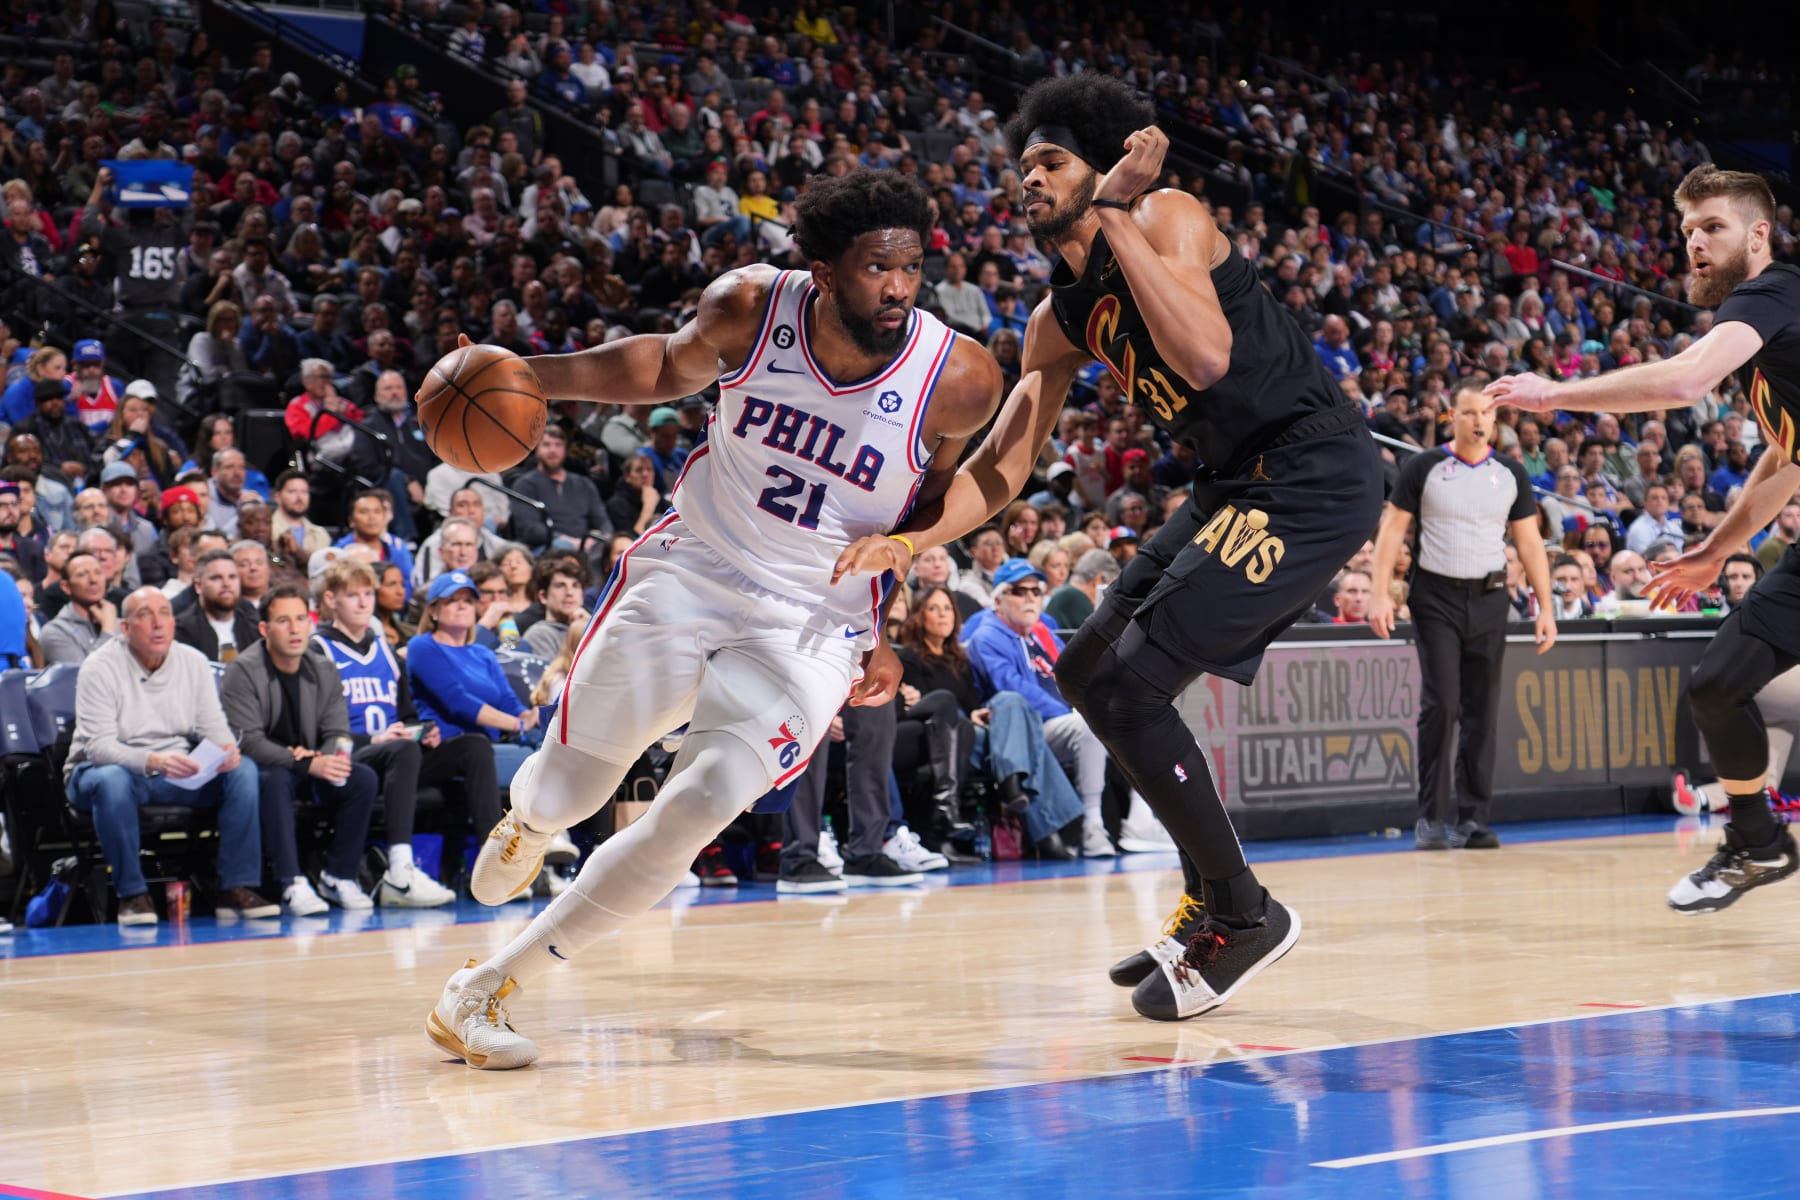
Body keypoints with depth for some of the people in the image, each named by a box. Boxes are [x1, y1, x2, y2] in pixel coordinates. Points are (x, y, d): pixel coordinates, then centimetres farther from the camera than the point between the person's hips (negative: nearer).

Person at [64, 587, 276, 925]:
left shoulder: (193, 662, 4)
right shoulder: (100, 668, -12)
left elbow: (213, 725, 2)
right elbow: (98, 745, -22)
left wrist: (227, 749, -24)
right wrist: (153, 761, -39)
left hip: (176, 776, 5)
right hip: (110, 768, -4)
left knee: (243, 770, -18)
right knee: (111, 780, -40)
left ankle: (238, 888, -19)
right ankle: (132, 893, -27)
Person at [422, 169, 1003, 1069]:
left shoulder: (959, 380, -18)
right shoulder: (750, 307, -15)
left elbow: (948, 506, 2)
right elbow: (671, 365, 7)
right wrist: (528, 375, -7)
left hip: (810, 625, -2)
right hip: (688, 573, 2)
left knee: (700, 806, -22)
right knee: (562, 794, 10)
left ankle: (487, 991, -9)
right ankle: (527, 822, 53)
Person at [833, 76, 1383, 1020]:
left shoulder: (1166, 216, -12)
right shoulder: (1060, 321, 13)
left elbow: (1204, 356, -30)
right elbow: (1001, 466, 10)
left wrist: (1115, 214, -24)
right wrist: (909, 540, -7)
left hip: (1315, 473, -10)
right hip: (1237, 485, 10)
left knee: (1127, 685, -15)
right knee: (1087, 673, 15)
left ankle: (1245, 916, -1)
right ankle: (1211, 899, 23)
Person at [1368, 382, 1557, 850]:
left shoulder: (1512, 474, 7)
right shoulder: (1424, 467, -1)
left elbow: (1530, 542, 9)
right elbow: (1392, 530, -1)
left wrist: (1546, 608, 3)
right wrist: (1380, 594, -11)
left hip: (1489, 600, 3)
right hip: (1436, 597, -3)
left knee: (1483, 711, 2)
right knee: (1441, 704, -10)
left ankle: (1473, 818, 8)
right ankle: (1431, 817, -3)